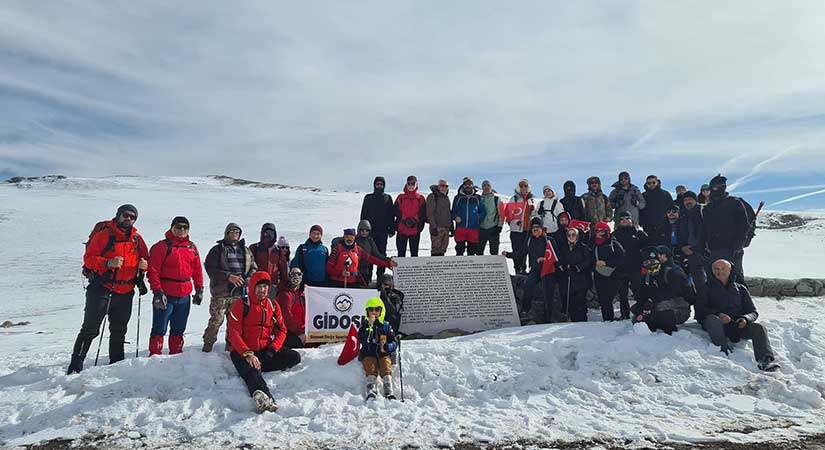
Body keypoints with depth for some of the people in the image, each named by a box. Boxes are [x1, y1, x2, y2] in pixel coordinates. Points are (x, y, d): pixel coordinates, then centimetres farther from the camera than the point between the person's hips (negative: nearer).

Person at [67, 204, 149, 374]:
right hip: (101, 290, -5)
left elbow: (145, 257, 17)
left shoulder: (137, 239, 8)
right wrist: (108, 263, -25)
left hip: (125, 293, 5)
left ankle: (116, 364, 27)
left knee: (119, 331, 15)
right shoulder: (104, 235, -6)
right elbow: (88, 258, -10)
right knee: (90, 330, -5)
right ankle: (75, 367, 2)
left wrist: (143, 265, -6)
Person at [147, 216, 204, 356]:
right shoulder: (162, 246, -7)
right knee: (159, 329, -1)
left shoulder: (192, 247, 11)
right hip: (165, 296, -5)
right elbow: (153, 271, -10)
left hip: (184, 297, 6)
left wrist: (199, 289, 11)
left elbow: (197, 270, 17)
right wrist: (157, 292, -15)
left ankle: (176, 355, 24)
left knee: (178, 329, 14)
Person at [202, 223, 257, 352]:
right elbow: (210, 268, -6)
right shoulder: (217, 250, 4)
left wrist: (249, 278, -6)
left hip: (240, 293, 4)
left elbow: (253, 268, 16)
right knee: (216, 320, -5)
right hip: (221, 293, -3)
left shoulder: (246, 250, 16)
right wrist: (228, 276, -18)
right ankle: (208, 344, 12)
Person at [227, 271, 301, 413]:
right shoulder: (241, 305, -3)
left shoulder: (273, 306, 11)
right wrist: (248, 354, -24)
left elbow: (281, 330, 10)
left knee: (295, 357, -14)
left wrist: (272, 350, -9)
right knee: (252, 372, -36)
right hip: (242, 352, -5)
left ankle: (256, 367, -21)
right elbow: (233, 333, -10)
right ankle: (263, 396, -63)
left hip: (265, 351, 5)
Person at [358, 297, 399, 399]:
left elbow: (394, 342, 10)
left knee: (386, 368, -25)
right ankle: (371, 392, -42)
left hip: (383, 354, 1)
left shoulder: (386, 325, 14)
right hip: (368, 354, -1)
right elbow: (362, 340, -6)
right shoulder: (365, 325, 11)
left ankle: (389, 392, -36)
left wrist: (387, 347, -12)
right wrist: (369, 326, -15)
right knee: (371, 368, -27)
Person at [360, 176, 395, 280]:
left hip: (383, 230, 0)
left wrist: (392, 230, 1)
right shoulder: (368, 198, 9)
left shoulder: (388, 198, 9)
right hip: (370, 230, 0)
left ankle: (380, 275, 10)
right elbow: (363, 214, 8)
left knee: (382, 253, 4)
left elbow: (392, 214, 7)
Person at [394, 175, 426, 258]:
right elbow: (397, 211, -1)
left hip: (415, 230, 0)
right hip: (402, 229, 0)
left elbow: (423, 213, -1)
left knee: (414, 253, 5)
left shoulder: (421, 198, 7)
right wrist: (405, 219, -14)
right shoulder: (400, 197, 8)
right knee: (401, 253, 3)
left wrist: (414, 219, -16)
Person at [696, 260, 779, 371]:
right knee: (712, 319, -35)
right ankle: (724, 351, -42)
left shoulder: (740, 289, 22)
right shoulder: (708, 288, 16)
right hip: (718, 326, -2)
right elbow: (700, 309, 4)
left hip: (737, 325, 2)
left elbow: (753, 312, 16)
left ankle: (765, 360, -38)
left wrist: (746, 319, -8)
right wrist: (718, 314, -14)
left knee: (758, 328, -25)